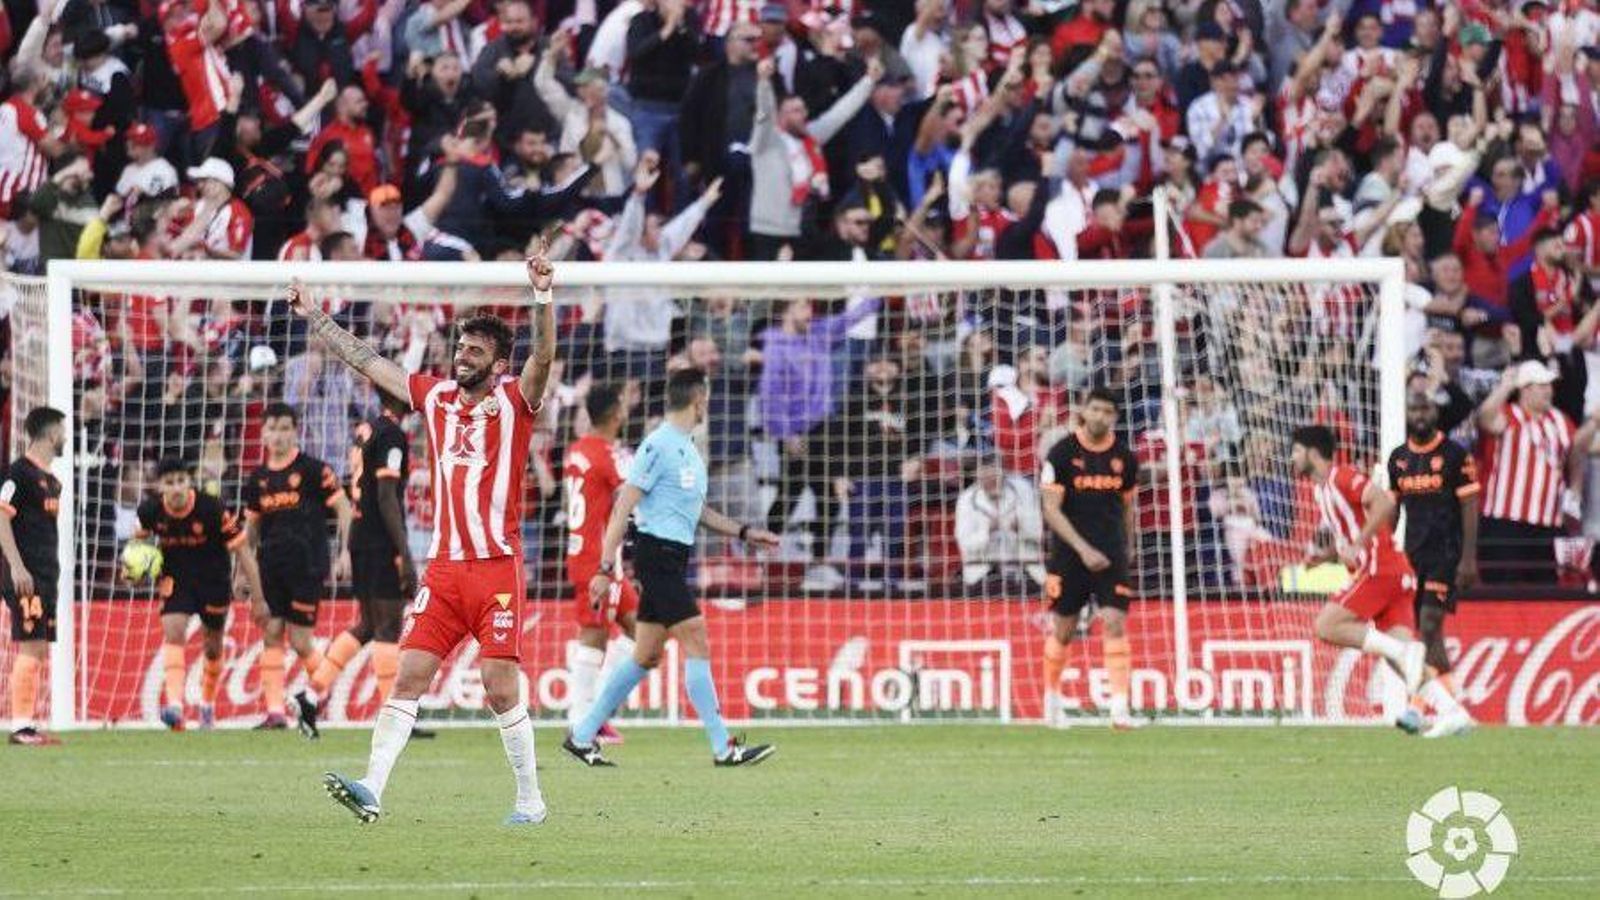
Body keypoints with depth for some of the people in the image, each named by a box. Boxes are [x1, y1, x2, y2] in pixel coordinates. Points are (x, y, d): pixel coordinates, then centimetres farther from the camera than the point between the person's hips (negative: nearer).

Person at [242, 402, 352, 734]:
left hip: (306, 566, -5)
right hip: (270, 567, 5)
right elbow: (251, 526, 22)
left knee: (300, 642, -6)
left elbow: (343, 508, -3)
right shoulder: (258, 479, 12)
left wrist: (345, 552, -11)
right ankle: (275, 711, 0)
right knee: (271, 634, -1)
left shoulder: (313, 469, -4)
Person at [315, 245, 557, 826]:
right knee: (408, 676, -4)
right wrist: (313, 318, 24)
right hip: (443, 568, 5)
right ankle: (372, 791, -11)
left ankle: (530, 799, 7)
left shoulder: (515, 399, -1)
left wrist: (543, 297, -35)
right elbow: (365, 361, 21)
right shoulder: (435, 397, 13)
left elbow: (544, 355, -20)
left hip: (498, 566, -5)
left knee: (501, 687, -6)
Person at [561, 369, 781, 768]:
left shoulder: (688, 450, 17)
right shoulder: (659, 445, -12)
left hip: (674, 558, 10)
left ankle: (582, 737, 16)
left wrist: (744, 532, 20)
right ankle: (723, 748, -10)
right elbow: (624, 506, -14)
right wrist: (606, 568, -18)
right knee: (696, 644, -11)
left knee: (647, 657, 10)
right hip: (658, 552, -10)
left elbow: (698, 511, 29)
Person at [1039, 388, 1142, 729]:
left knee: (1115, 624, -12)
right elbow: (1051, 509, -11)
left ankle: (1120, 708, -17)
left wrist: (1127, 548, 16)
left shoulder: (1124, 457, 3)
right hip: (1069, 556, -1)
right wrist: (1083, 549, -19)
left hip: (1111, 555, 2)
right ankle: (1051, 699, 29)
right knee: (1063, 630, 7)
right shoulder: (1061, 454, -7)